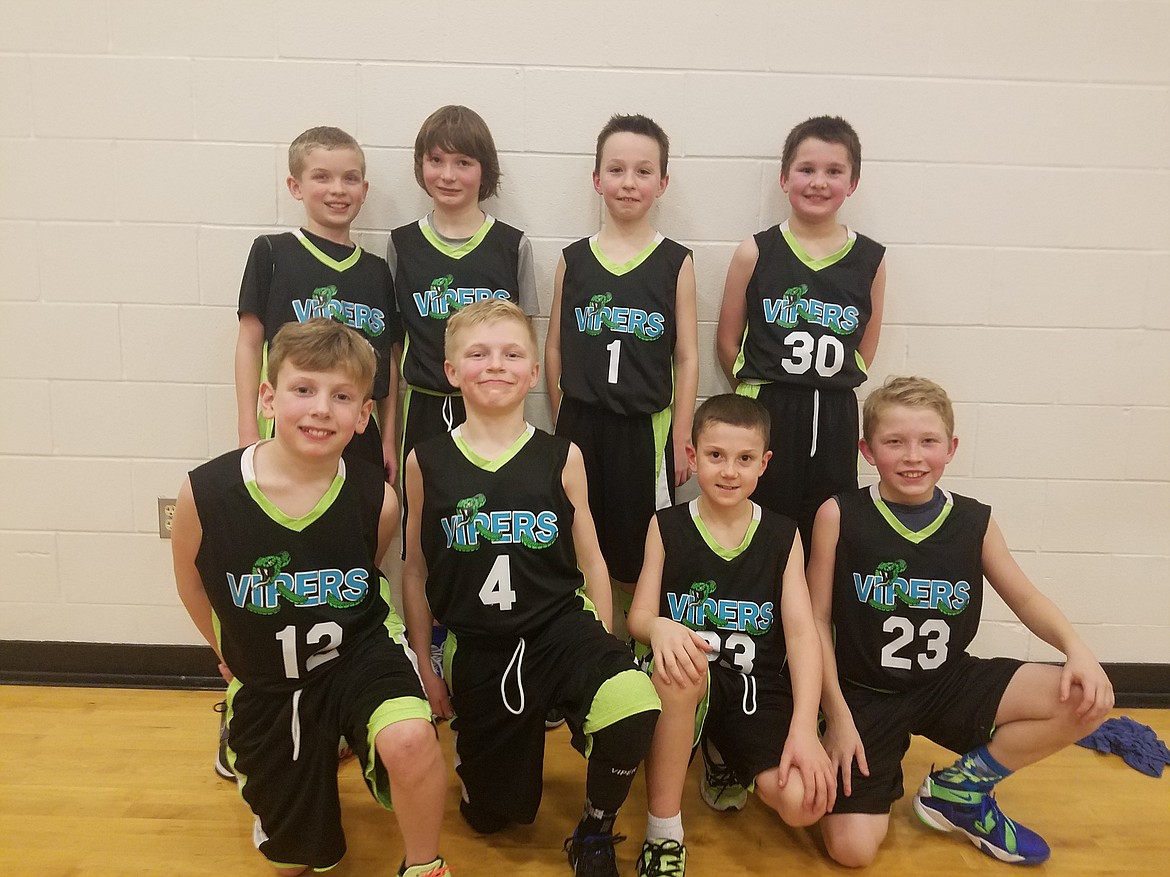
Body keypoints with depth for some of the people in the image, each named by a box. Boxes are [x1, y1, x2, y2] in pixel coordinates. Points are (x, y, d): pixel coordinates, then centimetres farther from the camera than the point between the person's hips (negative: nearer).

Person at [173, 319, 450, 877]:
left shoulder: (376, 500, -20)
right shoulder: (205, 494, -20)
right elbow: (193, 586, 2)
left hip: (360, 653, -1)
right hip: (266, 682, 2)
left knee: (409, 740, -35)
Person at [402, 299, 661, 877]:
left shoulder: (561, 457, -2)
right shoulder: (426, 462, -2)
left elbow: (591, 561, 4)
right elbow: (415, 570, 5)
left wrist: (602, 651, 2)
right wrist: (423, 665, 6)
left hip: (562, 625, -1)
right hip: (476, 649, 1)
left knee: (635, 710, -32)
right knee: (489, 817, 10)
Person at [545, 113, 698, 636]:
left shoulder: (676, 262, -1)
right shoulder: (573, 259, 3)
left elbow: (687, 357, -1)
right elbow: (555, 347, 8)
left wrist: (681, 441, -3)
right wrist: (562, 423, 7)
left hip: (647, 427, -1)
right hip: (582, 425, 2)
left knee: (638, 557, 8)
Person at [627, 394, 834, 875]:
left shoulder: (783, 536, 5)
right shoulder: (666, 527, 2)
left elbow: (802, 632, -3)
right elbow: (639, 615, -2)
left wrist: (804, 727, -17)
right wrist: (659, 628, -29)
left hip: (759, 686, 2)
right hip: (691, 678, -1)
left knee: (803, 802, -23)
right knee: (678, 660, -38)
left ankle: (731, 768, 17)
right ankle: (662, 834, -17)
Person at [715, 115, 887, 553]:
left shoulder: (870, 259, 3)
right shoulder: (755, 253, -2)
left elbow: (866, 348, 12)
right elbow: (728, 341, 3)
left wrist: (829, 386, 6)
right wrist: (763, 390, 3)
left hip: (835, 418, 2)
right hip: (765, 415, -2)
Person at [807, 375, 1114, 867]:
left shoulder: (974, 522, -5)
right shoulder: (839, 516, -14)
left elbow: (1024, 597, 8)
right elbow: (817, 618, -9)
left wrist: (1076, 649, -12)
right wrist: (838, 716, -12)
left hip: (947, 684, 4)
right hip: (864, 695, -3)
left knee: (1085, 700, -14)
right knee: (851, 849, -16)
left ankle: (957, 790, 5)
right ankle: (882, 779, 20)